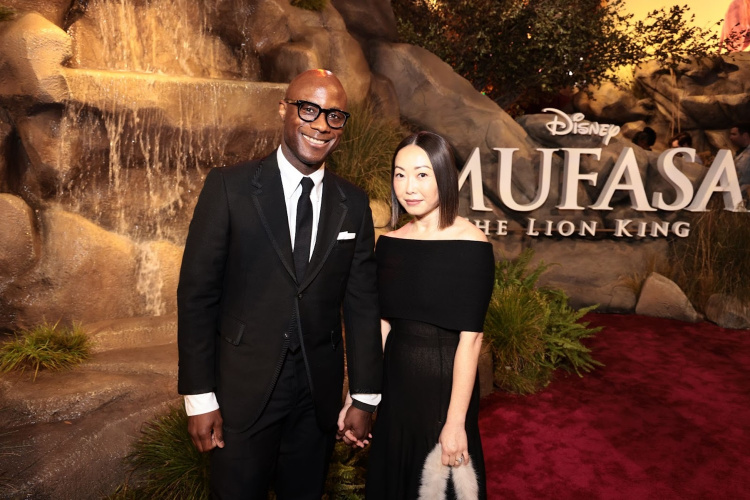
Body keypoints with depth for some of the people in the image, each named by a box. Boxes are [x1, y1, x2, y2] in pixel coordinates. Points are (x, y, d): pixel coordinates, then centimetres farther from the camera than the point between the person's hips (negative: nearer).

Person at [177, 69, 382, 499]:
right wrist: (200, 397, -8)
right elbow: (197, 293, -7)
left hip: (319, 395, 3)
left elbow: (362, 303, 3)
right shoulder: (229, 187, -8)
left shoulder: (354, 204, 2)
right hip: (242, 390, -2)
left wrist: (365, 398, 4)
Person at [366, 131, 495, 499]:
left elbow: (471, 338, -17)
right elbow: (382, 325, 4)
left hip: (444, 385, -5)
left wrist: (456, 422, -17)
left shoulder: (470, 245, -16)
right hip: (394, 385, 5)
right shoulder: (389, 243, 0)